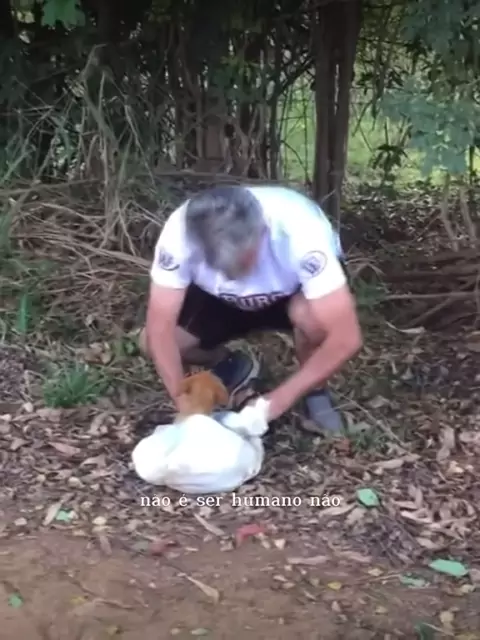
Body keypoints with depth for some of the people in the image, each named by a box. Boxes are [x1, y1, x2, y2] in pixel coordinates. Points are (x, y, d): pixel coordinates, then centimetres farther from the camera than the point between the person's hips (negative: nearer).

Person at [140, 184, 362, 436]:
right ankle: (232, 367, 13)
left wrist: (280, 399, -37)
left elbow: (346, 338, -39)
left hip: (296, 289, -2)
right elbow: (159, 327, -28)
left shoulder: (300, 234, -40)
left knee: (309, 314, -36)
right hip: (223, 299, 3)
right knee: (151, 342, -17)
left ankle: (315, 391, -5)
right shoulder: (180, 233, -34)